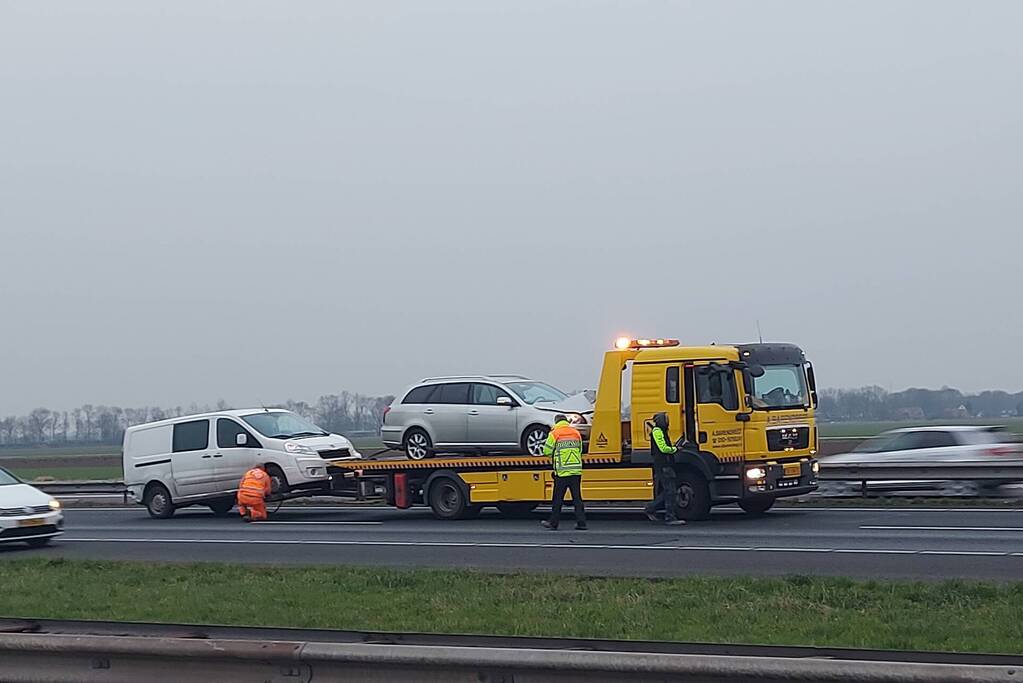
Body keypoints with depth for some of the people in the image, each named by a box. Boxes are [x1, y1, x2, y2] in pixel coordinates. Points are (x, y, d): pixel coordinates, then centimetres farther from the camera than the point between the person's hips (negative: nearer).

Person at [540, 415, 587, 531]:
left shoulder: (554, 434, -5)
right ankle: (581, 522, 4)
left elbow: (547, 451, -1)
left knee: (558, 499, 4)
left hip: (562, 471, -4)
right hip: (576, 470, 4)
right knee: (577, 498, 7)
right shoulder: (576, 433, 9)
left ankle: (553, 523, 10)